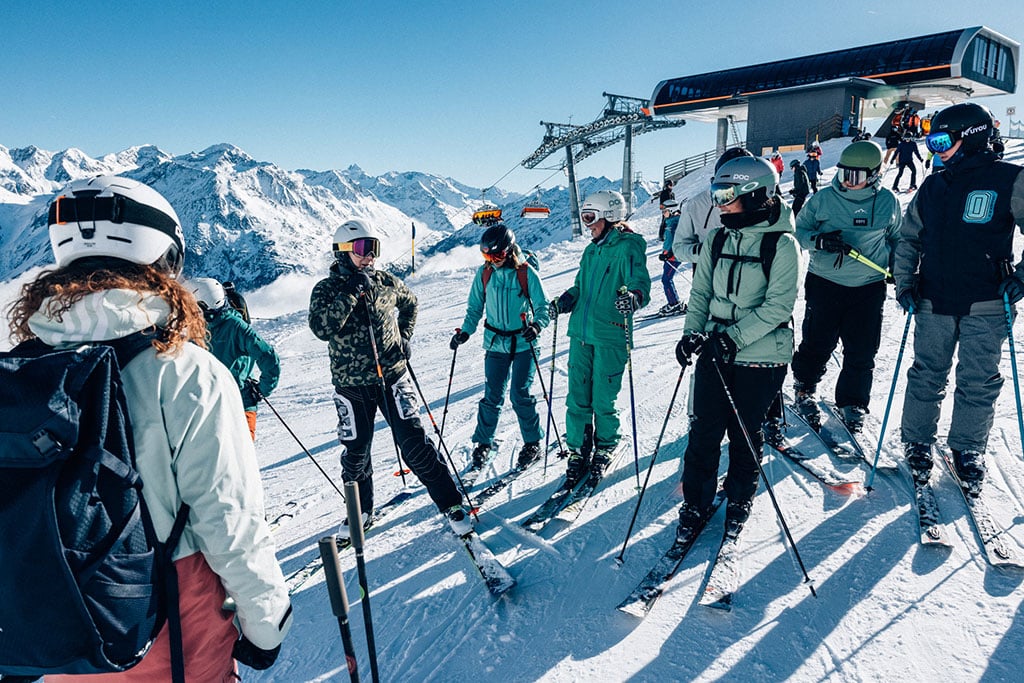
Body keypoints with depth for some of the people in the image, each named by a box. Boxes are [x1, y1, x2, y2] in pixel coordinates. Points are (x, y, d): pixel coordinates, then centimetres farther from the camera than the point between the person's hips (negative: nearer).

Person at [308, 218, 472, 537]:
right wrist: (350, 294, -26)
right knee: (355, 452, 12)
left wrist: (404, 337, 8)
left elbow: (409, 302, 21)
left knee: (415, 444, -3)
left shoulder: (386, 282, 1)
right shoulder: (326, 290, -6)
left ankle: (451, 504, 9)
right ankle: (360, 511, 35)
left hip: (391, 376, 0)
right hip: (351, 385, 0)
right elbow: (322, 329, -23)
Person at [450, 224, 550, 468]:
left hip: (523, 344, -3)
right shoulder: (484, 273, 2)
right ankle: (483, 442, 20)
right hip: (495, 344, 3)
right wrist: (465, 331, 0)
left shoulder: (526, 273, -8)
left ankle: (533, 443, 16)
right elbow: (475, 307, 12)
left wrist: (536, 326, -24)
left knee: (520, 395, -2)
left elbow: (543, 307, -5)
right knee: (492, 396, 3)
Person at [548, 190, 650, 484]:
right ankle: (577, 450, 22)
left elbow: (640, 282, -18)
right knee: (577, 397, 8)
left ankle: (605, 447, 27)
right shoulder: (591, 250, 16)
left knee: (603, 400, 4)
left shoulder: (628, 247, -6)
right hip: (581, 333, 6)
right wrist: (565, 301, 3)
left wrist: (634, 297, -40)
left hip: (610, 337, -6)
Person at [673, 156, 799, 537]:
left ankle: (740, 499, 33)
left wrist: (735, 336, -23)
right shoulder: (718, 240, 4)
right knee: (704, 430, 6)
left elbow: (778, 306, -15)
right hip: (714, 351, 4)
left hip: (760, 356, -4)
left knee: (744, 433, 9)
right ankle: (696, 503, 22)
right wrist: (693, 331, -6)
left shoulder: (782, 244, -11)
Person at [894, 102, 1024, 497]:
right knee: (926, 376, 9)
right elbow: (908, 237, 15)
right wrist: (904, 283, 6)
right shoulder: (932, 187, 7)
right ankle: (917, 442, 23)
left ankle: (968, 450, 24)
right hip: (934, 302, 3)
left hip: (985, 306, -3)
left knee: (978, 383, 6)